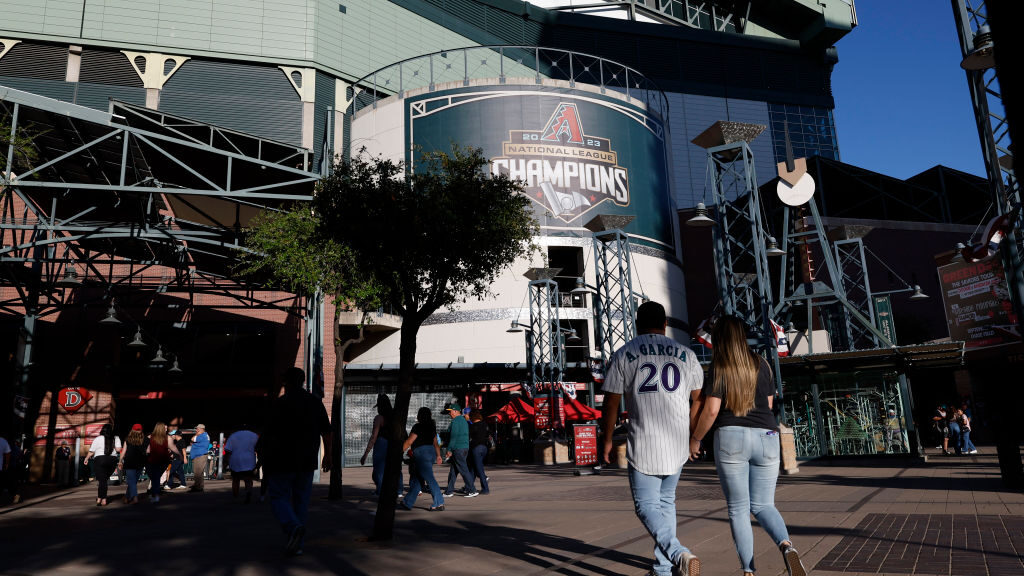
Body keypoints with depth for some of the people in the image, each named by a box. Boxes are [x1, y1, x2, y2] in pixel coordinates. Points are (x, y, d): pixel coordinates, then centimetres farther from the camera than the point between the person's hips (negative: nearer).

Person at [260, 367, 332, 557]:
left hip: (282, 461, -4)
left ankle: (294, 527, -23)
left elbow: (271, 433, -12)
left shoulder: (280, 402, -8)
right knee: (301, 501, 11)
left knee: (279, 498, 3)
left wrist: (264, 455, -2)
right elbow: (327, 431, 7)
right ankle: (296, 545, 10)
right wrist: (328, 455, 13)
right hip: (307, 462, 5)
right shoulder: (315, 402, 7)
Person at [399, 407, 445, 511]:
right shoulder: (432, 427, 14)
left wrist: (401, 452, -1)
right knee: (415, 479, 14)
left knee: (429, 479, -10)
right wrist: (438, 455, 20)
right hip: (431, 453, 9)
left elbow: (409, 442, -9)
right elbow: (436, 443, 17)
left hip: (422, 453, -9)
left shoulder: (418, 427, -11)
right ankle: (407, 503, 20)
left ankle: (439, 504, -12)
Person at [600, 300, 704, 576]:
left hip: (643, 442, -4)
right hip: (678, 443, 4)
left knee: (646, 505, 5)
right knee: (666, 501, 19)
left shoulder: (623, 354, -1)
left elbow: (610, 402, -1)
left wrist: (607, 440, 10)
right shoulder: (685, 354, 8)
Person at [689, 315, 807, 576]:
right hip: (766, 437, 4)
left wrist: (695, 439, 4)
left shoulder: (718, 368, -3)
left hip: (731, 437, -3)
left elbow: (711, 410, -9)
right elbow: (768, 404, 18)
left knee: (738, 509, 7)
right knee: (762, 505, 12)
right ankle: (786, 544, -16)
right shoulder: (762, 365, 10)